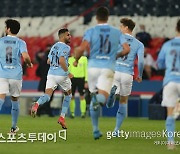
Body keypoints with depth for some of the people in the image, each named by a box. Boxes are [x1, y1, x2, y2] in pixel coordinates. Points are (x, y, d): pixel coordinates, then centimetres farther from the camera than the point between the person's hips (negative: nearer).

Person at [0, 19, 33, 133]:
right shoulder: (20, 42, 0)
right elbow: (26, 57, -15)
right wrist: (30, 64, 7)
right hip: (16, 75, 1)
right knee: (15, 100, 15)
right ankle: (14, 127, 21)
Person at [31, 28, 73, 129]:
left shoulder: (54, 46, 16)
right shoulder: (65, 47, -9)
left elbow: (48, 61, 23)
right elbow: (61, 61, -23)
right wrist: (67, 72, -14)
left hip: (51, 74, 5)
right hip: (62, 75, -5)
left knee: (47, 95, -6)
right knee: (68, 94, 18)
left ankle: (37, 104, -39)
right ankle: (62, 117, 14)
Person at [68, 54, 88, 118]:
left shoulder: (84, 58, 3)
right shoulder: (70, 59, 6)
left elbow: (86, 70, 5)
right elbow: (68, 70, 10)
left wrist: (86, 81, -1)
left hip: (81, 78, -1)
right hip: (72, 78, 1)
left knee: (82, 96, -3)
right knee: (72, 96, 2)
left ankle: (83, 112, 0)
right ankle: (72, 112, 9)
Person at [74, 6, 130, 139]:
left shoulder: (91, 31, 1)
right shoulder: (117, 32, 7)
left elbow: (82, 48, -12)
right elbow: (127, 49, 0)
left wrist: (76, 60, 6)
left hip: (93, 66, 1)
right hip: (108, 67, 0)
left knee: (94, 99, 14)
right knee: (103, 98, -6)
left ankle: (95, 130, 15)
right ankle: (99, 99, -45)